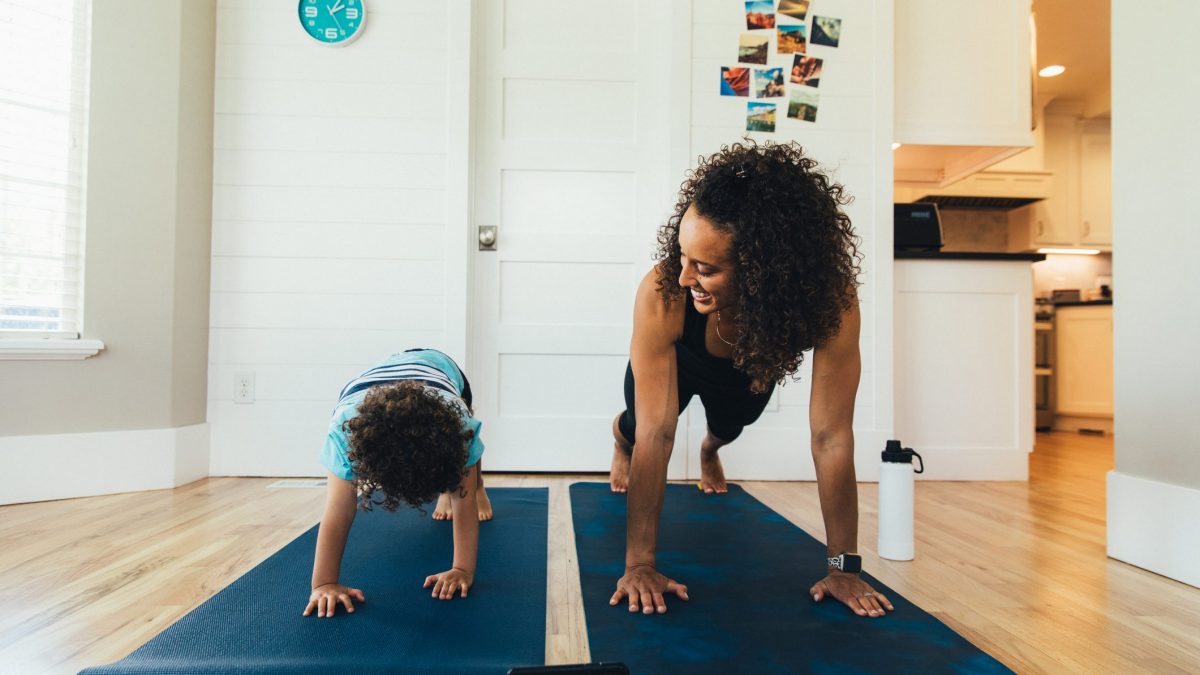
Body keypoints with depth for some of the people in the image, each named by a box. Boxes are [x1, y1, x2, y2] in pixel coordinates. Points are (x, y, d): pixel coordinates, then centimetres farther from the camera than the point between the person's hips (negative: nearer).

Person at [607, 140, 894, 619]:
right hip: (679, 363, -1)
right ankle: (621, 439, 44)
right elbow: (657, 433, -42)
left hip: (750, 373, 2)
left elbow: (831, 436, -37)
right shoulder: (662, 294, -46)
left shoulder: (831, 297, -44)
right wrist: (639, 564, -40)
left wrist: (843, 567, -32)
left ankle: (709, 451, 61)